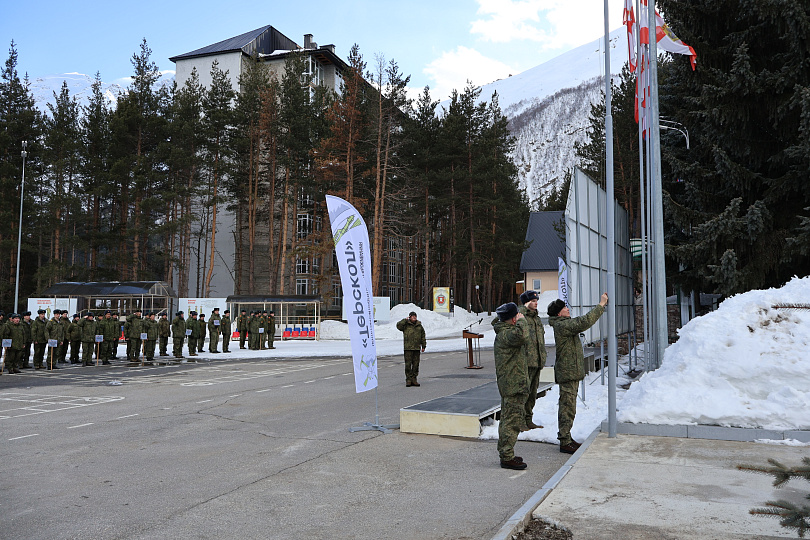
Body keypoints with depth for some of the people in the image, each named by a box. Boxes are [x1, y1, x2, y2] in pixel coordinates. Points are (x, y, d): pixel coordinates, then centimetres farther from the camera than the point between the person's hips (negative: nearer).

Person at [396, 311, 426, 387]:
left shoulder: (419, 325, 14)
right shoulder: (406, 324, 2)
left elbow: (423, 336, 18)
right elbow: (398, 326, -17)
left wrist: (423, 346, 15)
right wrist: (405, 320, -12)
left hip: (417, 348, 4)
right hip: (408, 348, -4)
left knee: (416, 364, 5)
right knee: (408, 364, -4)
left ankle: (414, 379, 13)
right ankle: (408, 379, 2)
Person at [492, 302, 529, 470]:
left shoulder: (502, 332, 11)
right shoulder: (506, 334, -21)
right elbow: (522, 335, -41)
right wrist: (522, 320, -23)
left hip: (509, 385, 11)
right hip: (513, 386, -11)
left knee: (508, 420, 18)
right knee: (512, 421, -5)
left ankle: (505, 454, 29)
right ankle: (507, 458, 1)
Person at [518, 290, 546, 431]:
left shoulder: (537, 318, 19)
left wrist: (543, 356, 24)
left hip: (537, 361, 9)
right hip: (525, 361, -9)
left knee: (533, 392, 13)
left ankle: (528, 420, 23)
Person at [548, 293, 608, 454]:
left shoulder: (564, 324, 14)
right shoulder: (562, 325, -19)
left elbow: (581, 322, 24)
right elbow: (585, 321, -27)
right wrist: (601, 304, -21)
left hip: (571, 372, 11)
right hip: (568, 373, -11)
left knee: (567, 406, 16)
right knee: (567, 407, -6)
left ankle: (566, 437, 26)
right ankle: (565, 442, -1)